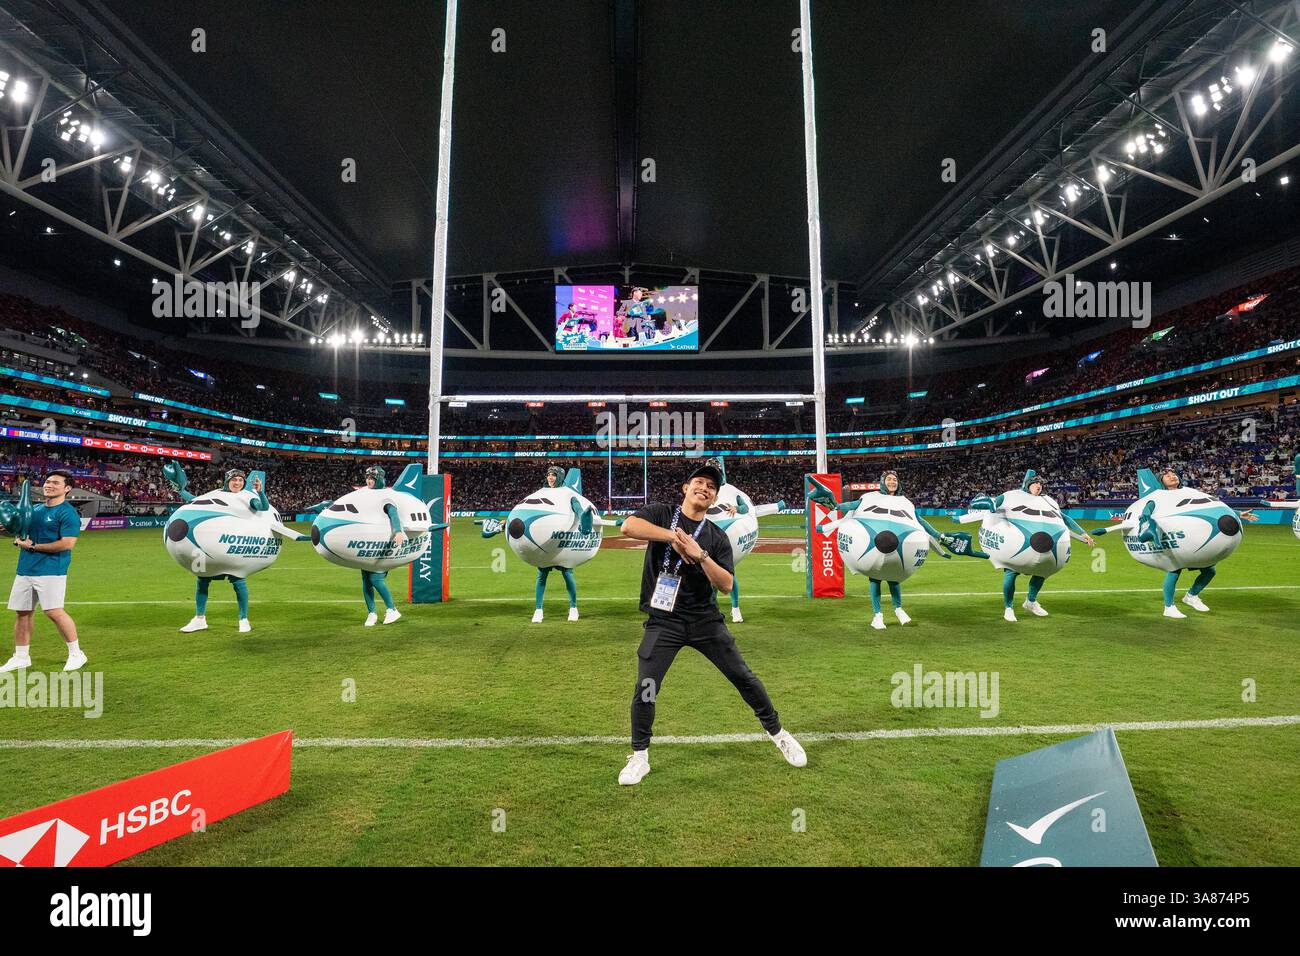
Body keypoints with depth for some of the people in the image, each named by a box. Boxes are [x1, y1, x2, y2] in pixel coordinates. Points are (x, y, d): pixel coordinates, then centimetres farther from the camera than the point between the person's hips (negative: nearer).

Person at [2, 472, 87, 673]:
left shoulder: (68, 513, -10)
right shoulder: (34, 509, 16)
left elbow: (68, 543, -18)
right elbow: (21, 531, 27)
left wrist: (34, 546, -12)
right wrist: (18, 540, 3)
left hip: (51, 570, -8)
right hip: (25, 569, 8)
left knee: (54, 611, -13)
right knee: (22, 612, 12)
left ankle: (76, 654, -2)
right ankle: (21, 657, 25)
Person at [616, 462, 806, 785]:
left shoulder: (717, 537, 4)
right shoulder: (662, 514, 0)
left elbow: (726, 585, -7)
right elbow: (628, 526, -21)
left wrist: (700, 554, -21)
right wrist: (674, 536, -23)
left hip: (706, 620, 2)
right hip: (663, 622, -1)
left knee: (743, 677, 5)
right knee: (645, 688, -6)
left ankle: (776, 732, 28)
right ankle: (639, 756, 17)